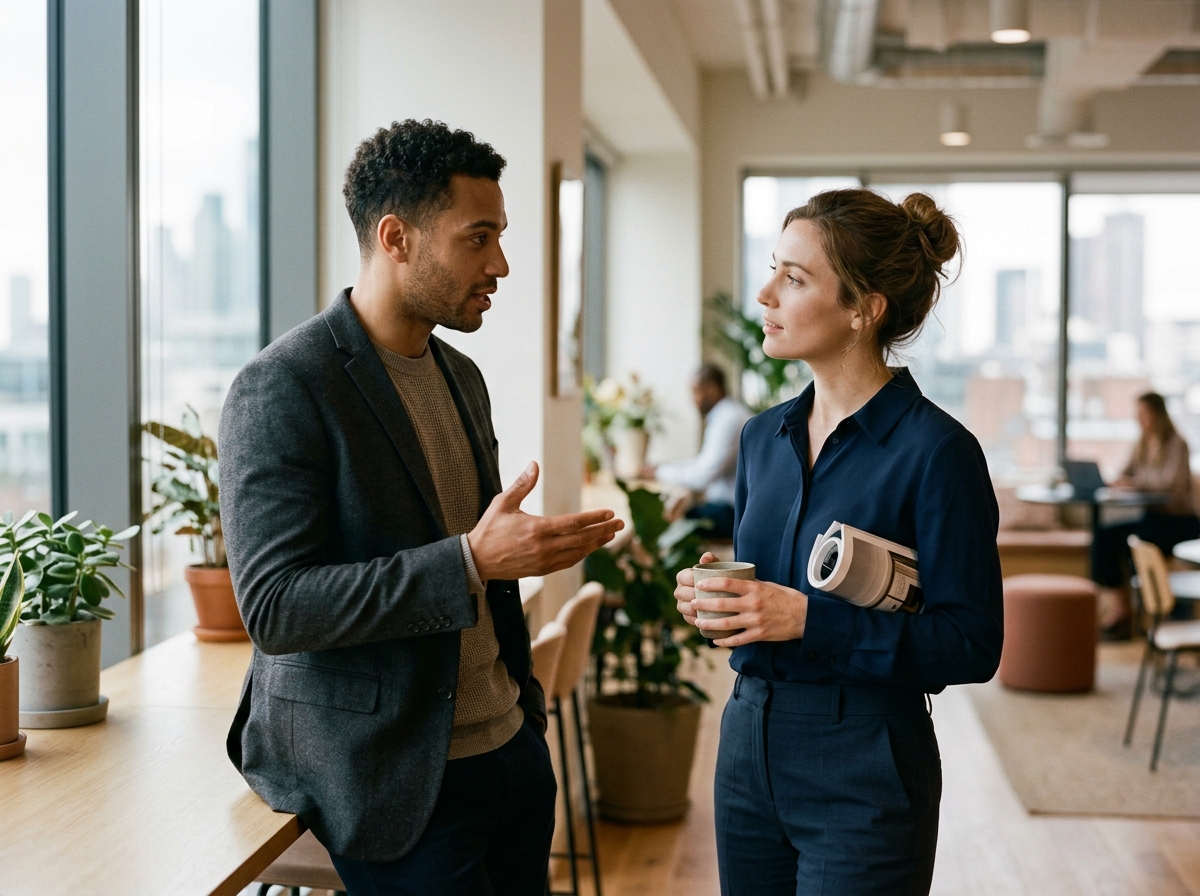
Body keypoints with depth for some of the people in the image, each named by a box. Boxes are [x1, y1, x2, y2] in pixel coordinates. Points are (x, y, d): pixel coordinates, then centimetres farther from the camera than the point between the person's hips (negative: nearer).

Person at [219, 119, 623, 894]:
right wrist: (470, 560, -28)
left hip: (508, 743, 7)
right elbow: (274, 607, -22)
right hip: (391, 773, -7)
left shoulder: (461, 377, 11)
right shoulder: (282, 390, -15)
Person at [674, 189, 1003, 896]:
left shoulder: (936, 451, -14)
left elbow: (972, 644, -16)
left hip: (863, 771, -6)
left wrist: (808, 620, -23)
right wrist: (713, 595, -5)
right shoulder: (764, 436, 7)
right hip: (748, 747, 7)